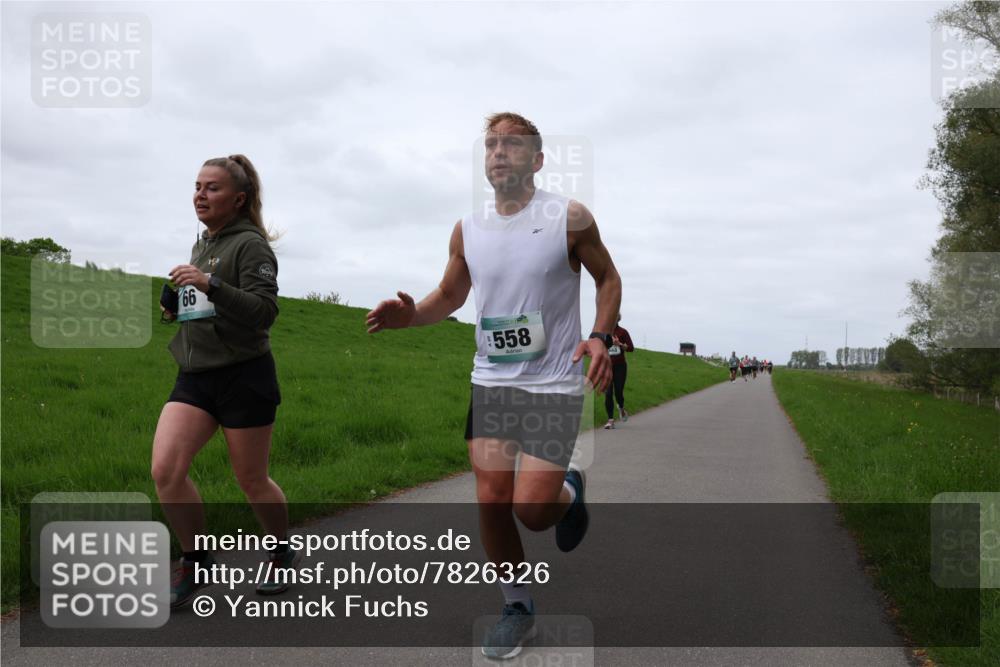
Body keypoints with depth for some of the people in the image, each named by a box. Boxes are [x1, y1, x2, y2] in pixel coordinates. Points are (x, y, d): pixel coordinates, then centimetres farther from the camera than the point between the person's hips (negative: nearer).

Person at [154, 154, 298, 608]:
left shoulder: (250, 244, -8)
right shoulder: (202, 244, 16)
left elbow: (264, 312, -19)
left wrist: (209, 285, -28)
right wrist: (176, 310, 13)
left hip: (243, 376, -7)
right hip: (195, 375, 7)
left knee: (252, 480, 5)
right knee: (165, 470, -10)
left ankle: (283, 554, 31)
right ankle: (196, 562, 9)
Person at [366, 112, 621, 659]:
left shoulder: (569, 218, -8)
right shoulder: (467, 230, 3)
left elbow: (608, 277, 3)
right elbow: (450, 294, 16)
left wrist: (601, 337, -13)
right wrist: (411, 314, -5)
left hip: (553, 386, -3)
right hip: (489, 382, 4)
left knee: (532, 510, -8)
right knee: (491, 503, 2)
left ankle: (569, 491, 29)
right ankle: (517, 607, 25)